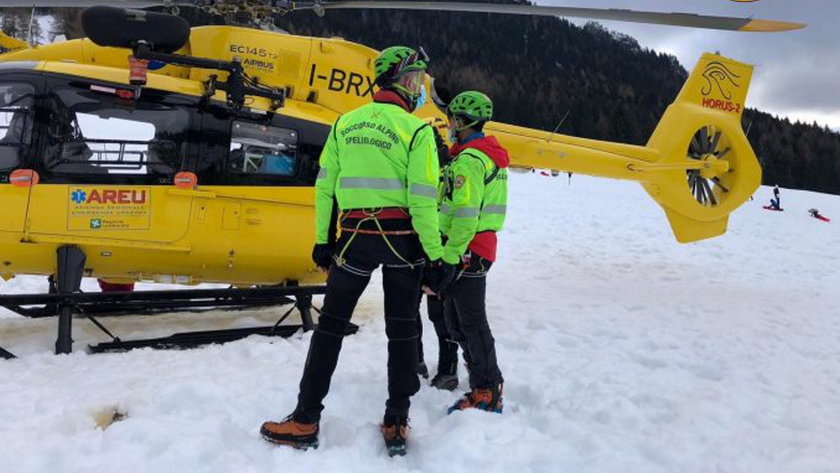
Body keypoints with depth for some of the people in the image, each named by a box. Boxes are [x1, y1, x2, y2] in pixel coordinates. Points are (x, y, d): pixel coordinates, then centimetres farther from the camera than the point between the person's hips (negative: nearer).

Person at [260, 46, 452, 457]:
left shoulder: (345, 123, 6)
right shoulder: (416, 130, -7)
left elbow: (324, 187, 7)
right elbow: (422, 200, -13)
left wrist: (323, 240, 15)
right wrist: (435, 256, -7)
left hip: (355, 236, 3)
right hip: (402, 238, -2)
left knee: (331, 325, 10)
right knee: (402, 330, 9)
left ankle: (305, 422, 13)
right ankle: (396, 425, 14)